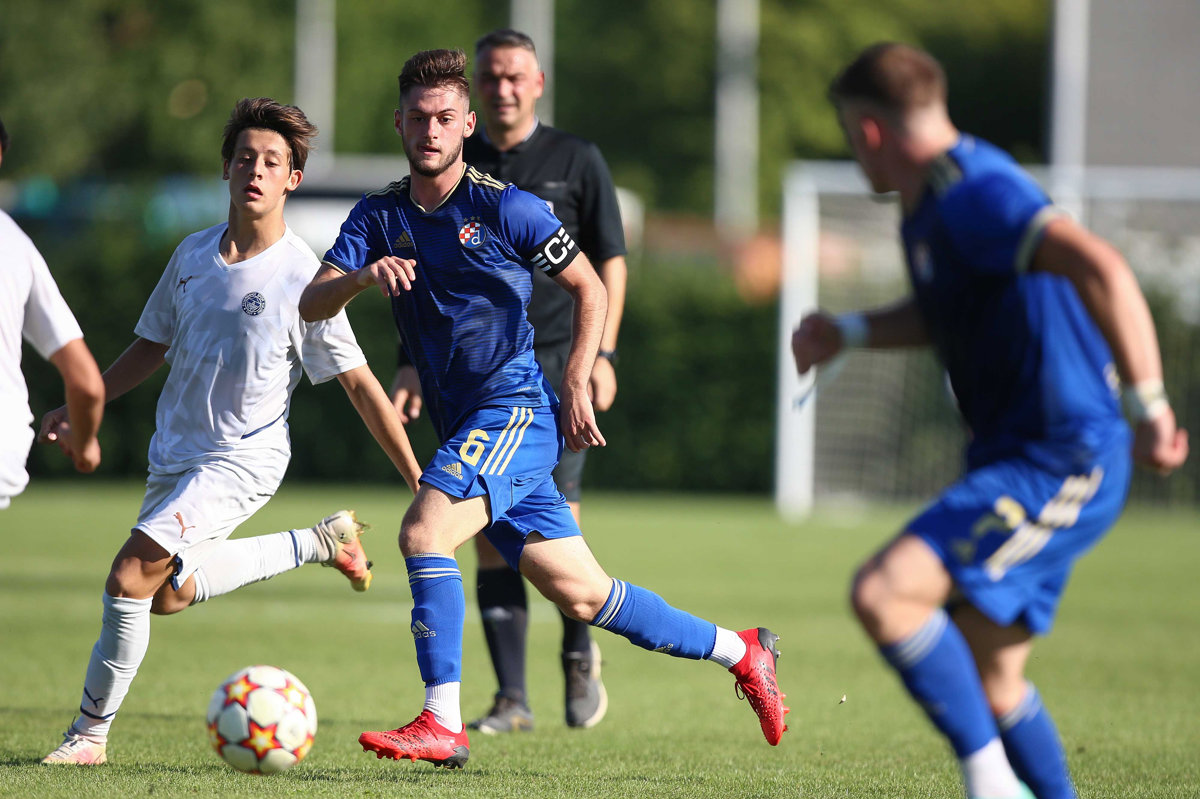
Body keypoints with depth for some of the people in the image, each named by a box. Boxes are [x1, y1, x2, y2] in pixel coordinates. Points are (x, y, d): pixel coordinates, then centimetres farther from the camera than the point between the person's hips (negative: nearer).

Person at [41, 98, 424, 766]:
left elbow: (360, 384, -10)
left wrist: (418, 480, -10)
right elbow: (153, 346, 17)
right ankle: (315, 545, 30)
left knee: (131, 576, -20)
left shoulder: (303, 278, -15)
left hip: (243, 461, -8)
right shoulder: (194, 255, 3)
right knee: (167, 594, 17)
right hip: (175, 454, 8)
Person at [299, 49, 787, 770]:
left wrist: (577, 387, -7)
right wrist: (364, 277, -23)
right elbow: (312, 305, -2)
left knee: (425, 530, -24)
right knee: (580, 593, 8)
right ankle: (739, 650, 23)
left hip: (518, 410, -6)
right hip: (464, 427, 6)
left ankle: (443, 722, -21)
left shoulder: (505, 208, -5)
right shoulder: (378, 218, 9)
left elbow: (590, 289, 1)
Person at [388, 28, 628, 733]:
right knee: (492, 534, -4)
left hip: (558, 362, -3)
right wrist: (412, 360, 6)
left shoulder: (577, 161, 3)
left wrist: (602, 353, -7)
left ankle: (580, 652, 18)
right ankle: (512, 700, -2)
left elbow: (610, 261, 3)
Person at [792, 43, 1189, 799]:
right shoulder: (929, 204, 14)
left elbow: (1100, 268, -32)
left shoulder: (971, 193, -19)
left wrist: (1148, 404, -34)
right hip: (1018, 459, 10)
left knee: (883, 593, -22)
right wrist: (848, 332, 20)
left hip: (1062, 466, -10)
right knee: (988, 682, 13)